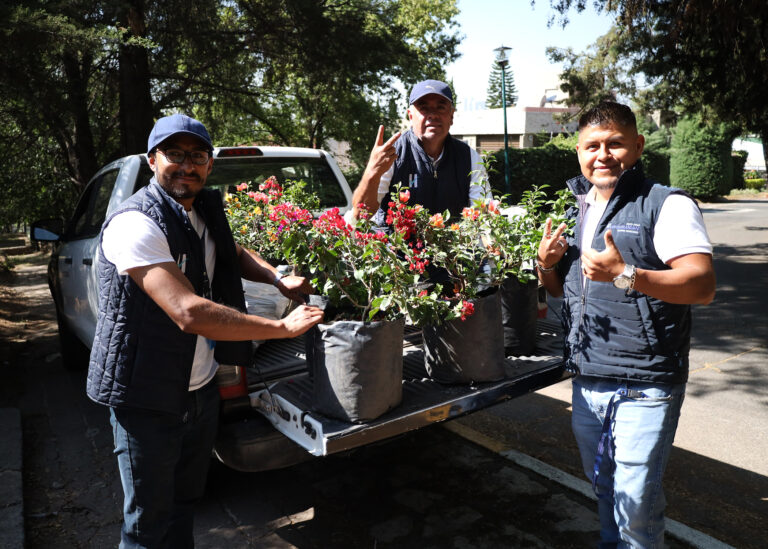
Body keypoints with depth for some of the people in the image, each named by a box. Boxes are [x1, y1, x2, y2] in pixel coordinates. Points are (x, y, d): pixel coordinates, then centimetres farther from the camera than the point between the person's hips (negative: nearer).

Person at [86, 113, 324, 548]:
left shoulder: (205, 210, 3)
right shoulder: (135, 223, -23)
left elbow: (234, 255, 22)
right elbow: (189, 313, -33)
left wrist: (279, 279, 1)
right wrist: (283, 327, -26)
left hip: (202, 389, 7)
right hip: (148, 399, -7)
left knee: (186, 501, 25)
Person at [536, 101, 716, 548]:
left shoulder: (667, 205, -9)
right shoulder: (575, 210, 11)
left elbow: (703, 285, -20)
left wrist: (625, 275, -33)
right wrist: (546, 264, -3)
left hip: (644, 387, -6)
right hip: (586, 379, 6)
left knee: (635, 502, 1)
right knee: (604, 488, 23)